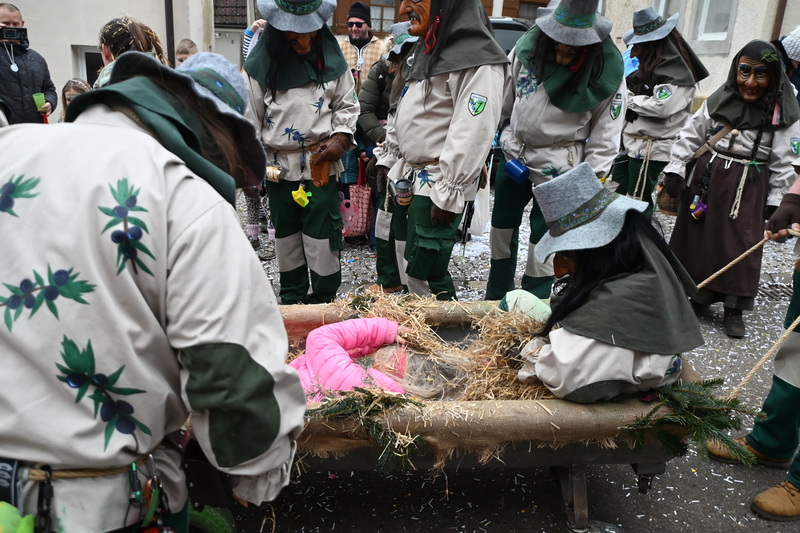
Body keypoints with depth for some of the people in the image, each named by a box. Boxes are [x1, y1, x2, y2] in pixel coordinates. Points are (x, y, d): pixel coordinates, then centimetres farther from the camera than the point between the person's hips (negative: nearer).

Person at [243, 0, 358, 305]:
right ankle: (292, 298, 28)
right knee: (285, 234, 13)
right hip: (278, 163, 2)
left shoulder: (331, 56, 0)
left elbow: (347, 105, 7)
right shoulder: (263, 62, -2)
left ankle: (324, 301, 13)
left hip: (320, 162, -1)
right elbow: (251, 116, 2)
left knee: (321, 234, -1)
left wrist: (341, 138, -10)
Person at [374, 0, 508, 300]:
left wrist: (450, 193, -24)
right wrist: (388, 159, 21)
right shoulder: (425, 49, 13)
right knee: (407, 264, 16)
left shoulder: (477, 61, -18)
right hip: (407, 179, 9)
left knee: (423, 274, -4)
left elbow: (473, 134, -24)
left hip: (437, 187, -9)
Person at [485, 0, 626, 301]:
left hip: (557, 167, -4)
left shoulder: (607, 74, -17)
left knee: (542, 242, -4)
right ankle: (495, 299, 37)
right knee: (501, 228, 16)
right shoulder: (529, 46, -9)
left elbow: (605, 137, -11)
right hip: (514, 154, 5)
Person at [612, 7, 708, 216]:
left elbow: (661, 106, -26)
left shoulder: (677, 74, -13)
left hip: (651, 150, -9)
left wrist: (631, 100, -12)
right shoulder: (649, 67, 15)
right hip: (631, 143, 9)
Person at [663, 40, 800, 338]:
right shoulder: (719, 100, 1)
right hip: (706, 179, 3)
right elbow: (691, 136, 5)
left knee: (740, 246, -1)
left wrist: (775, 201, -4)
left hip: (748, 188, -2)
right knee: (694, 237, 9)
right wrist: (675, 169, -2)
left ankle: (734, 308, 12)